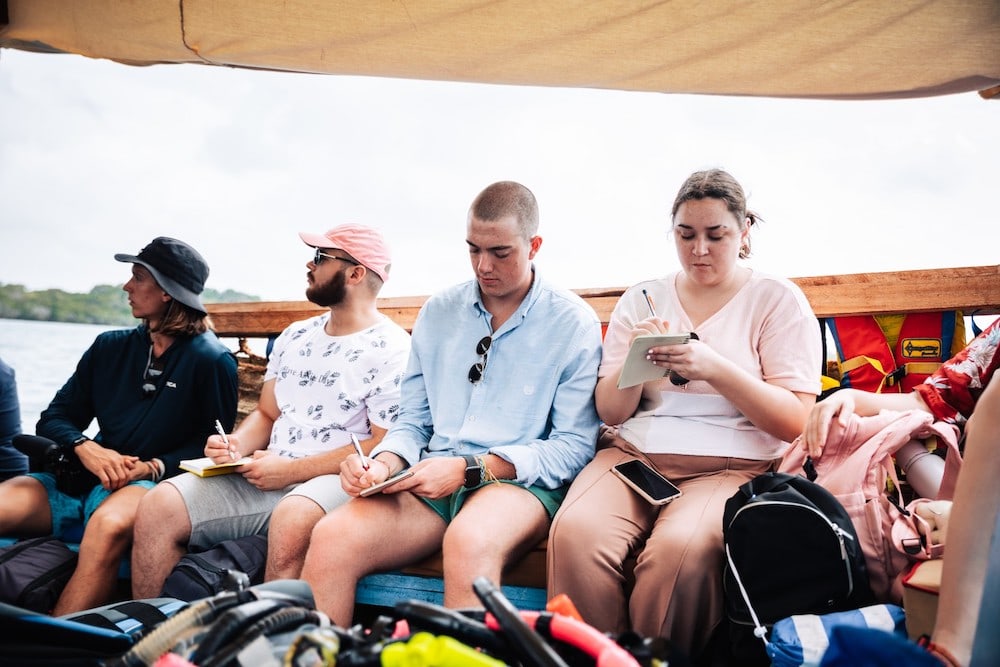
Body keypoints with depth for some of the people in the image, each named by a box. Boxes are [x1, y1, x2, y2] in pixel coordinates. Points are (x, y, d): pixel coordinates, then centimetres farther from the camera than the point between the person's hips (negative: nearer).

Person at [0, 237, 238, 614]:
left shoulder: (211, 360, 0)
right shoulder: (110, 347, 15)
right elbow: (53, 419, 13)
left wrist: (155, 466, -16)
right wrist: (86, 449, -9)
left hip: (152, 485, -5)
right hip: (81, 481, 5)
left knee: (108, 525, -37)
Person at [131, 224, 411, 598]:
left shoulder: (390, 348, -6)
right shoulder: (294, 336, 17)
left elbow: (384, 446, -12)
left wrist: (291, 470, -13)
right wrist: (236, 446, 0)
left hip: (334, 481, -7)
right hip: (268, 478, 7)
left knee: (292, 517, -39)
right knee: (159, 506, -10)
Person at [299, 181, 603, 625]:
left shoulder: (574, 323, 1)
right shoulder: (437, 313, 15)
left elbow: (574, 446, -4)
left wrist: (469, 468, -14)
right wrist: (385, 464, -5)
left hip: (522, 482, -3)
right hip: (432, 482, 4)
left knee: (468, 542, -38)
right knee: (331, 538, -24)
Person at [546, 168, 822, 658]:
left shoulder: (777, 300, 6)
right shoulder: (641, 300, 15)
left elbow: (795, 421, -3)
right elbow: (610, 412, 11)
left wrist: (714, 368, -15)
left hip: (732, 466, -2)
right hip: (634, 453, 3)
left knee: (681, 549, -34)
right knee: (576, 532, -28)